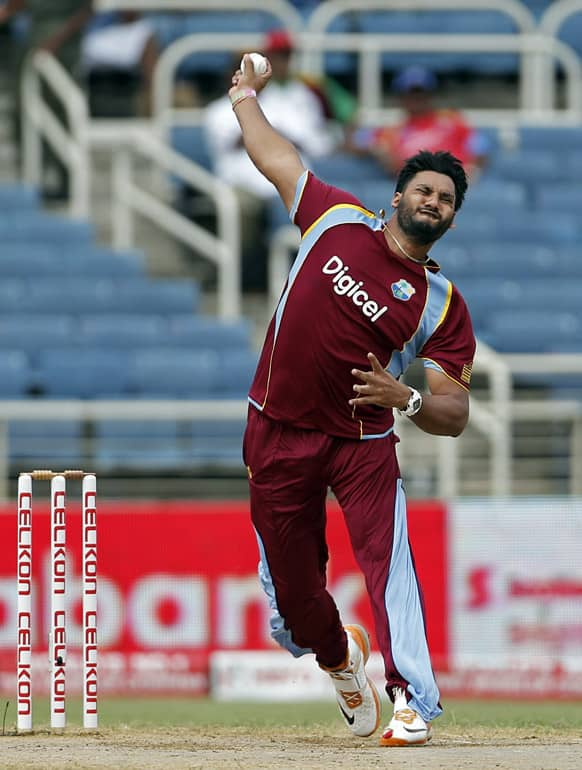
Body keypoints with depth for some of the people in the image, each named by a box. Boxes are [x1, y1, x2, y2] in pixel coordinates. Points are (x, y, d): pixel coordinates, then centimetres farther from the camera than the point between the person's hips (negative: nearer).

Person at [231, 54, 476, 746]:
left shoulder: (442, 305, -6)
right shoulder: (339, 220, 0)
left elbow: (454, 414, -9)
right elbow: (273, 156, 14)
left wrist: (407, 399, -29)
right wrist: (245, 96, 29)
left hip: (363, 440, -2)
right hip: (279, 434, 2)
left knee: (387, 555, -21)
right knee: (290, 578, 7)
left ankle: (411, 700, -26)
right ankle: (339, 660, 38)